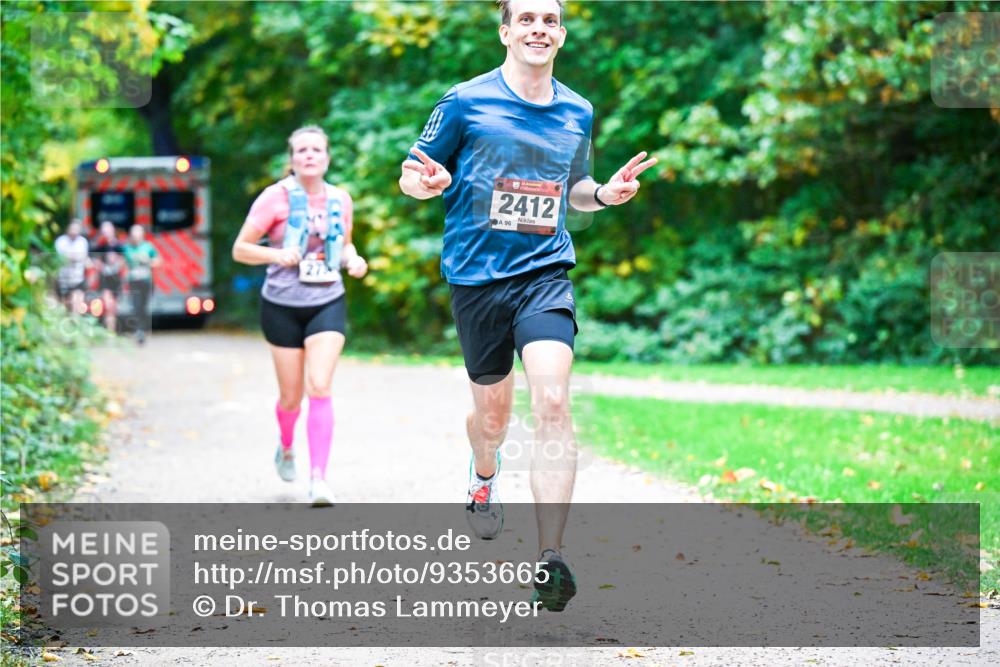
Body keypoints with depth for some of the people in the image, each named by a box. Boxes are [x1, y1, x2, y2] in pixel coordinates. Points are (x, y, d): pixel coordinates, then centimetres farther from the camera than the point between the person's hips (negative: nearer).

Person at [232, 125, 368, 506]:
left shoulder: (340, 200, 5)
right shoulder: (276, 197, -6)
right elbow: (240, 249, -5)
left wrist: (353, 260, 0)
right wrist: (278, 254, -22)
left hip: (328, 303, 1)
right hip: (283, 306, -1)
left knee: (320, 387, -15)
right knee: (291, 395, 8)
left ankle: (319, 478, -16)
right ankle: (286, 447, 42)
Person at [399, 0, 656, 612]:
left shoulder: (577, 113, 9)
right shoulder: (466, 101, -2)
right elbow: (413, 177, 4)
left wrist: (605, 193, 3)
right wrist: (428, 182, -20)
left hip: (546, 273, 1)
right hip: (477, 277, -1)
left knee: (553, 403, -19)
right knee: (492, 413, 12)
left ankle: (551, 557, -22)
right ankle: (485, 476, 50)